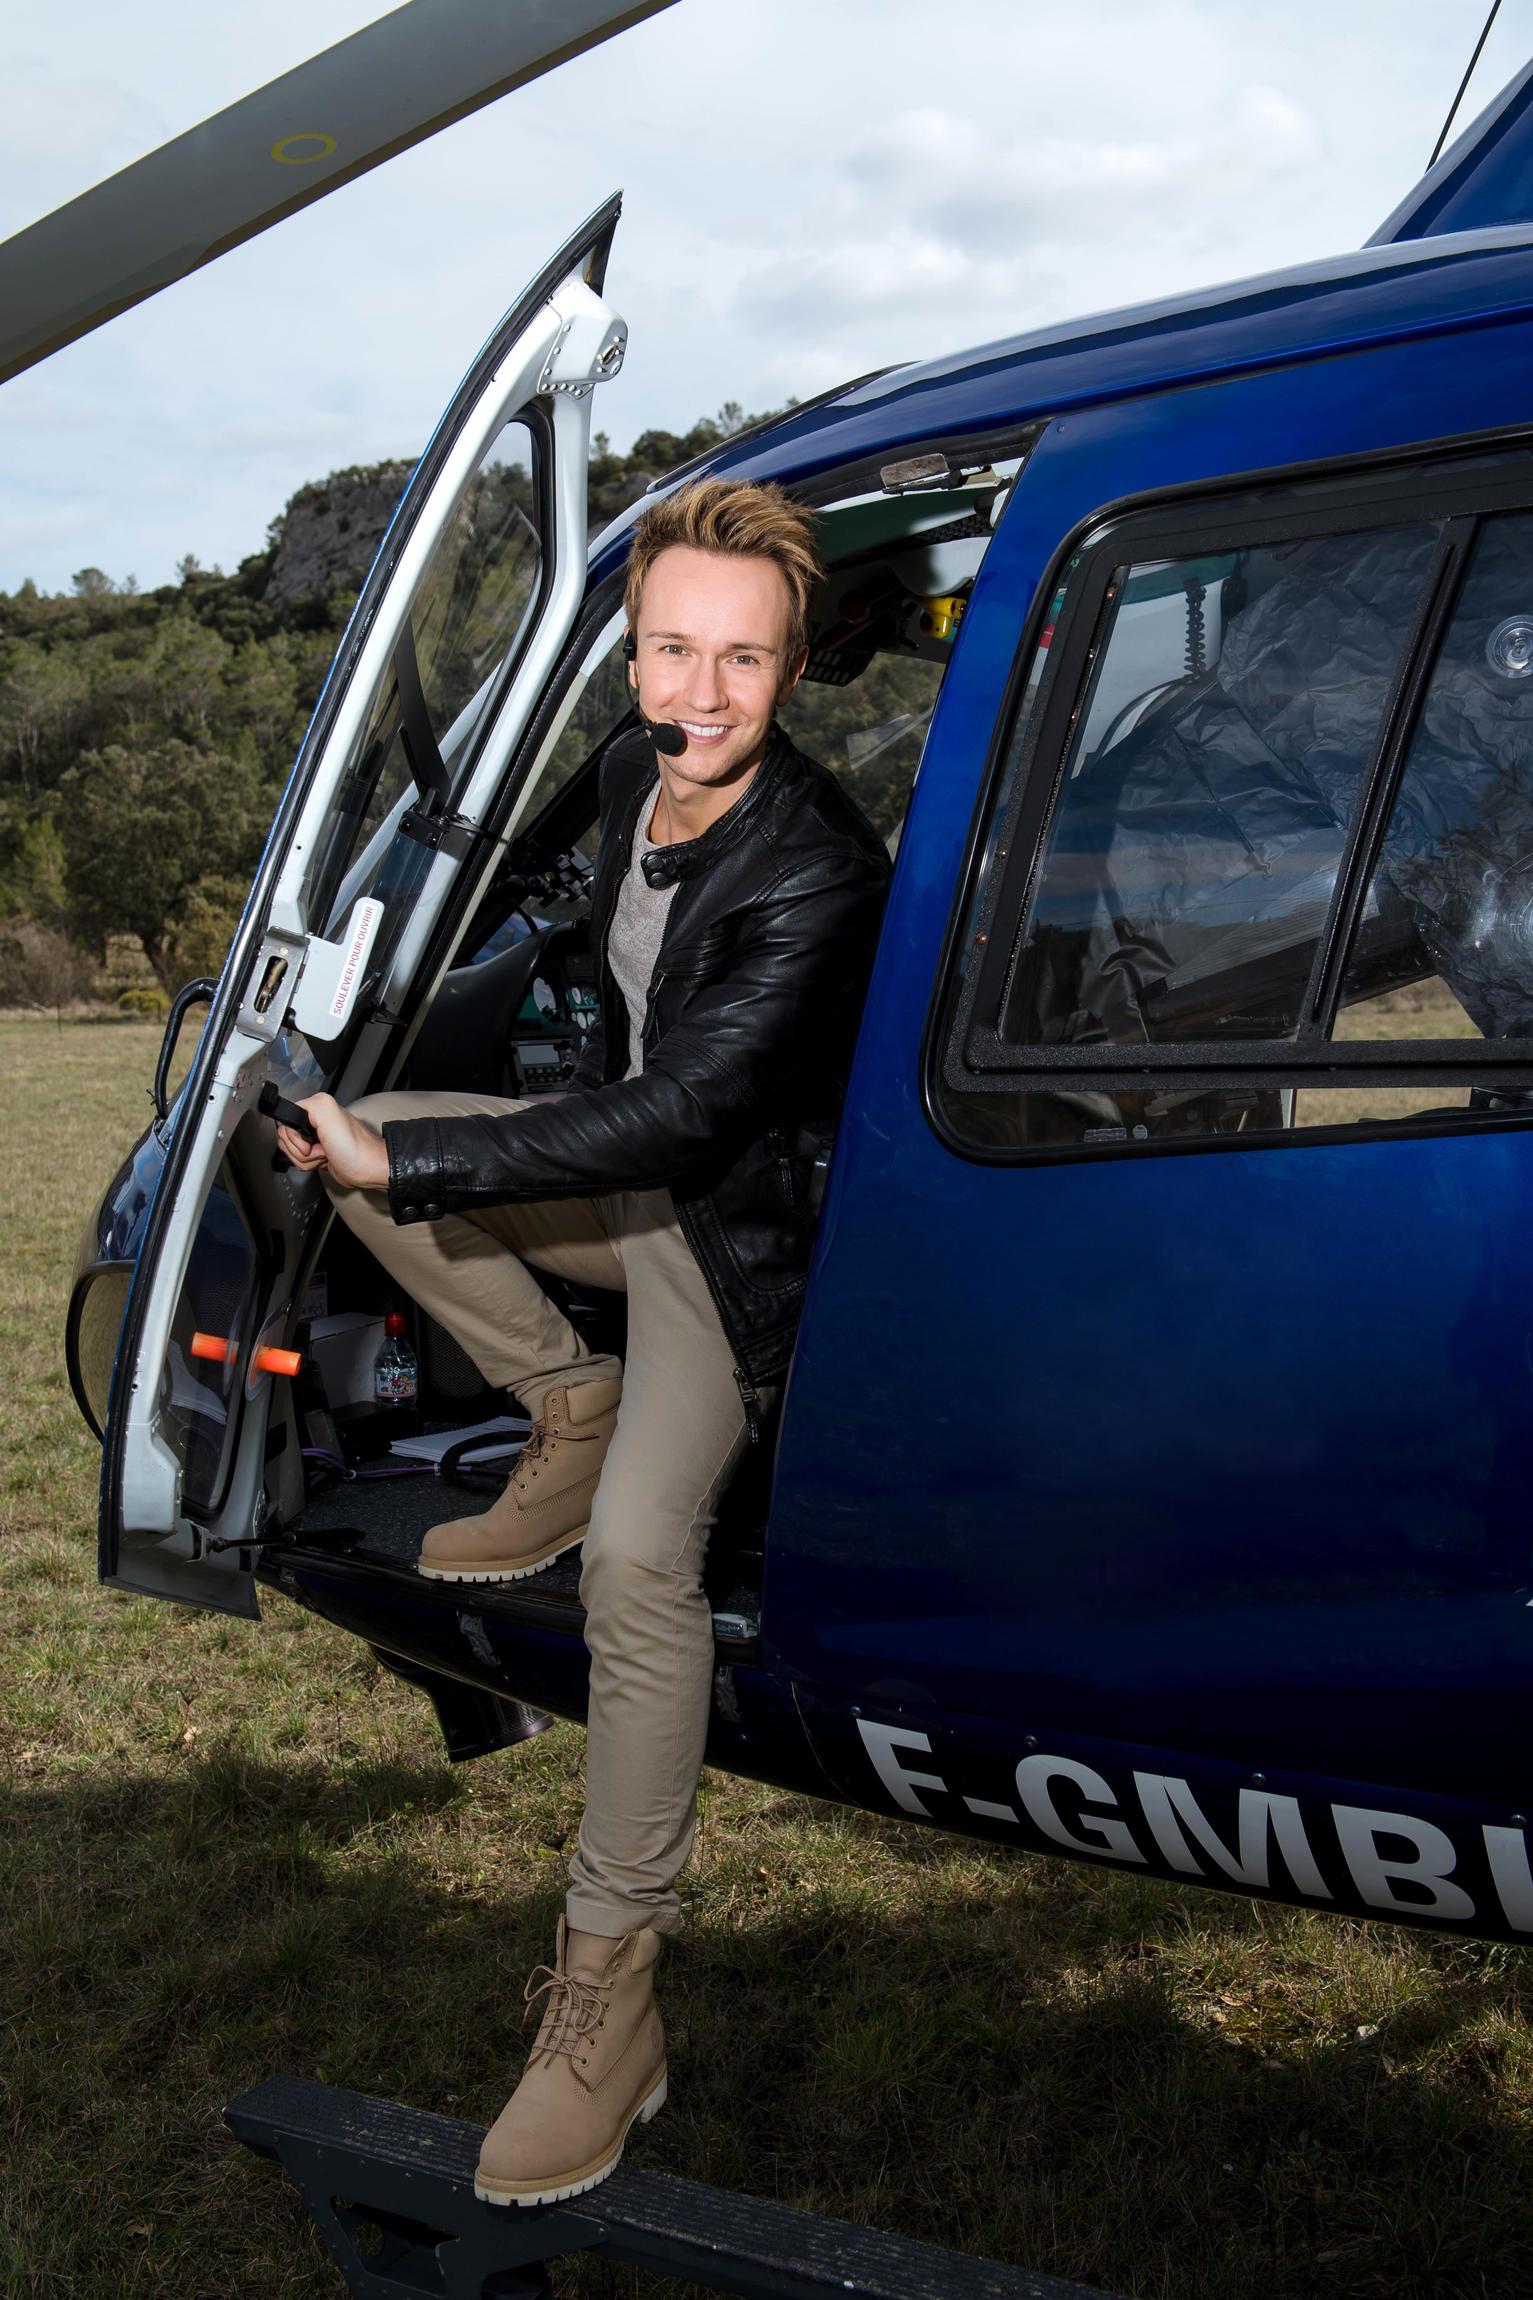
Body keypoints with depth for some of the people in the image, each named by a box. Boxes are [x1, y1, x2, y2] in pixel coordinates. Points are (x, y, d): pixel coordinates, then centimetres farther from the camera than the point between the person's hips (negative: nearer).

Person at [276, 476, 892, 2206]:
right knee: (359, 1143, -3)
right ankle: (573, 1408, 6)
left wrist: (404, 1162, -33)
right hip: (621, 1159, 8)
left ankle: (609, 1991, -16)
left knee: (639, 1547, -25)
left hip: (740, 1224, -8)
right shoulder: (635, 766, -5)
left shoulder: (817, 875, -30)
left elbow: (683, 1107, -34)